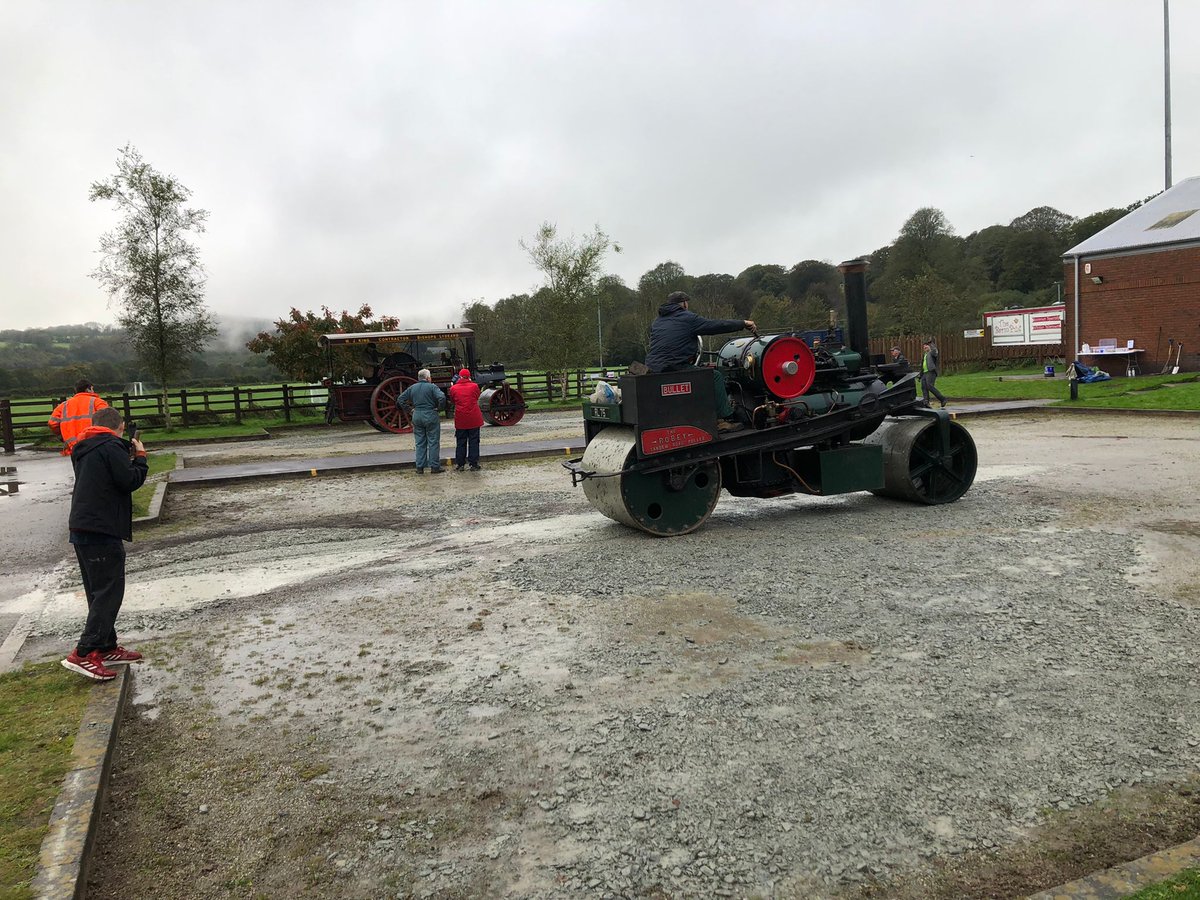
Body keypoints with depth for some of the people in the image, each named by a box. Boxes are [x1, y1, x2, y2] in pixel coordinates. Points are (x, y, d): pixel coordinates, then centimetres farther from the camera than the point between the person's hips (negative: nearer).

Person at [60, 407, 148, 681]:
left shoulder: (84, 449, 16)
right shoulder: (112, 447, -12)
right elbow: (130, 481, -14)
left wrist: (127, 457, 14)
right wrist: (140, 457, 0)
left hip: (81, 529, 9)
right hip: (102, 531, -9)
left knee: (99, 592, 16)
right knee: (109, 592, -6)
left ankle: (106, 648, 22)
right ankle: (83, 654, -11)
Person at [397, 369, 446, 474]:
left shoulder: (412, 388, 8)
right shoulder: (432, 387, -7)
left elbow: (400, 399, 9)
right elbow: (442, 398, -22)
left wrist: (409, 410, 11)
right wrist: (439, 408, -7)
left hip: (417, 416, 5)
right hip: (430, 416, -4)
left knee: (420, 443, 11)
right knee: (433, 442, 3)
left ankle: (420, 468, 11)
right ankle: (434, 467, 4)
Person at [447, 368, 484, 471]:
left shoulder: (453, 388, -2)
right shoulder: (474, 386, -4)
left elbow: (452, 401, 11)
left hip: (460, 419, 1)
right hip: (474, 419, -1)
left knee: (460, 442, 10)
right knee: (474, 441, 5)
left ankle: (459, 465, 12)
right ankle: (474, 465, 6)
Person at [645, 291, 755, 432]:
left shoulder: (656, 322, 20)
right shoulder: (687, 318, -1)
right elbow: (718, 325, 2)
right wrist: (743, 323, 14)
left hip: (653, 369, 8)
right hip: (674, 369, -8)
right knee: (715, 376, 2)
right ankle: (722, 420, -1)